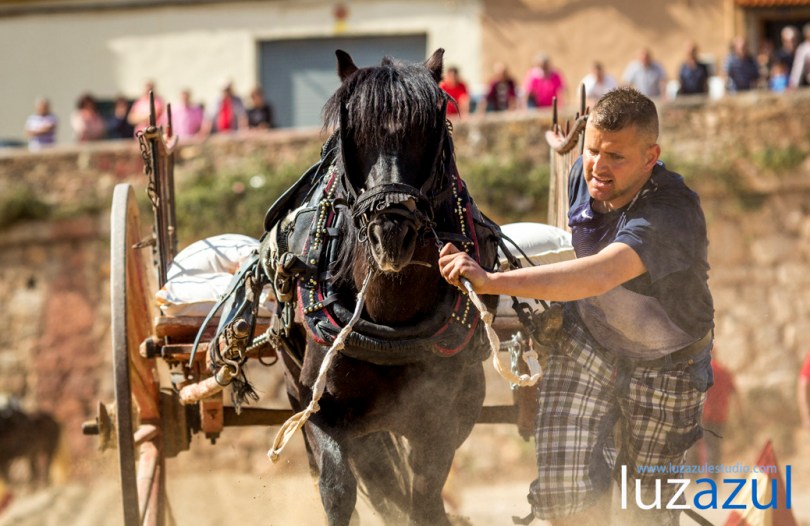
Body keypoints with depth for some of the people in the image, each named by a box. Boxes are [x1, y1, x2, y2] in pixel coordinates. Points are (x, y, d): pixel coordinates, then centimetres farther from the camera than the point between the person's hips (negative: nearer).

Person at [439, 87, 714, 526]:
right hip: (586, 342, 4)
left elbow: (598, 276, -54)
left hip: (666, 363, -4)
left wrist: (492, 282, -59)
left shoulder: (672, 214, -38)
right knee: (564, 487, -9)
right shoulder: (584, 174, -16)